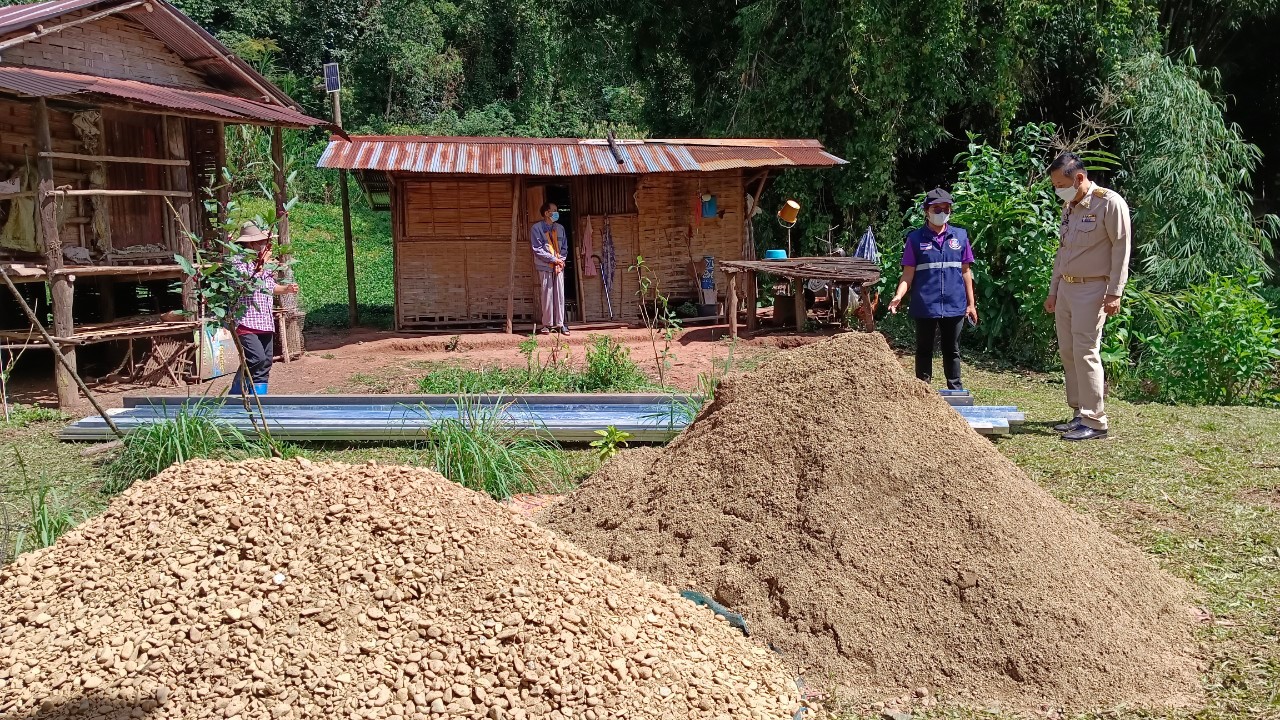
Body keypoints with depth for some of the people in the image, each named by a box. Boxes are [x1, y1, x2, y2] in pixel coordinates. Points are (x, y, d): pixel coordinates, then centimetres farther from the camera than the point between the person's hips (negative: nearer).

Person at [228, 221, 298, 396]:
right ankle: (236, 392, 0)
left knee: (265, 363, 7)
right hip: (246, 322, -8)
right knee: (257, 358, -19)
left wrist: (286, 289, 9)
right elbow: (247, 284, -23)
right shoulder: (239, 262, -9)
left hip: (265, 323, 8)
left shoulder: (265, 263, 14)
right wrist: (262, 264, -17)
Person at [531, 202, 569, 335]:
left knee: (559, 295, 2)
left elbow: (563, 248, 14)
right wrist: (554, 259, -12)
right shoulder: (537, 228, -4)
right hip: (545, 267, -4)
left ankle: (559, 324, 7)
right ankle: (547, 324, 7)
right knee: (547, 295, -1)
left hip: (558, 266, 4)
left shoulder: (560, 228, 11)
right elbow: (538, 250, -9)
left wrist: (560, 261, -3)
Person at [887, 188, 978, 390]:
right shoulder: (916, 238, 0)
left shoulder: (960, 236, 6)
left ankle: (956, 389, 19)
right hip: (925, 306, -2)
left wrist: (971, 303, 9)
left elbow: (966, 272, 10)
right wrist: (898, 295, -17)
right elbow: (908, 274, -1)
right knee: (924, 350, 8)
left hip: (954, 306, 2)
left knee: (952, 351, 11)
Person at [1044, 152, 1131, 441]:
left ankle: (1094, 421, -7)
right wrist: (1053, 291, 19)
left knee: (1085, 352, -12)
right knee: (1068, 352, 8)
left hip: (1091, 289, -8)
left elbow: (1121, 248, -12)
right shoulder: (1068, 208, 14)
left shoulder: (1109, 203, -10)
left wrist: (1115, 293, -16)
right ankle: (1079, 414, 16)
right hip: (1066, 288, 8)